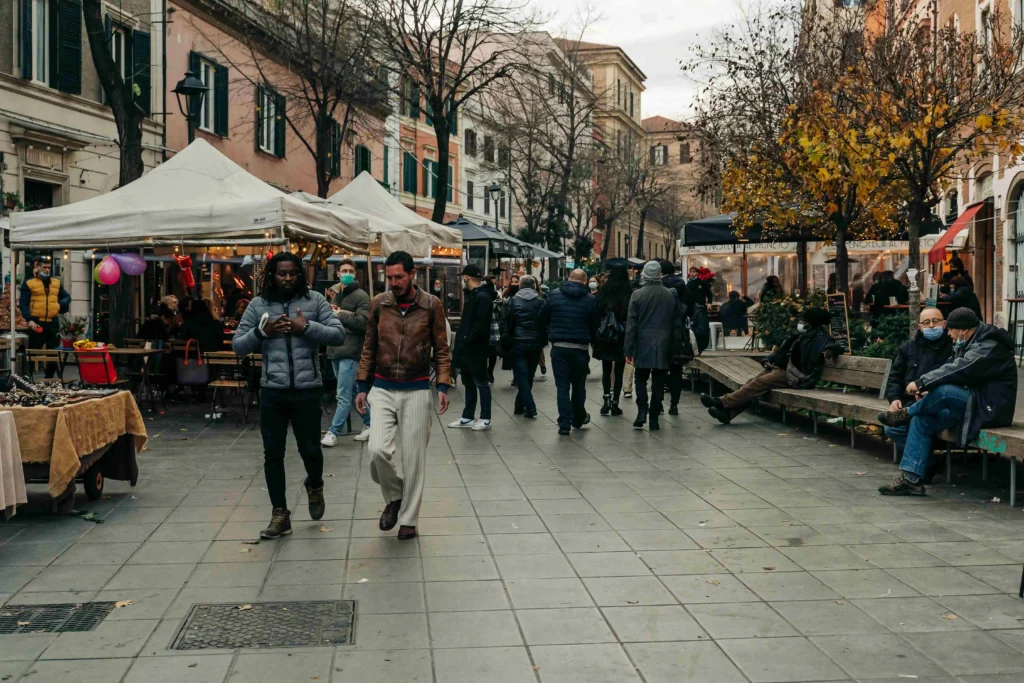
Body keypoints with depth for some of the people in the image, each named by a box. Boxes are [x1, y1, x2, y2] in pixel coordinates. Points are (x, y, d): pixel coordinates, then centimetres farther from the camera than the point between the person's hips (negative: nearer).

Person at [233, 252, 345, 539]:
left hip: (307, 390, -1)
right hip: (272, 391, 2)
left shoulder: (315, 300, 1)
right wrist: (262, 332, -12)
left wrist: (306, 327, -17)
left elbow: (338, 335, -5)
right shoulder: (258, 305, 5)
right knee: (273, 454, 5)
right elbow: (238, 346, 5)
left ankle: (314, 487, 41)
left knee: (310, 449, 8)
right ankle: (280, 514, 18)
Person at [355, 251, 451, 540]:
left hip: (416, 391, -1)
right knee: (378, 450, -13)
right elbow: (369, 348, 9)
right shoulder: (378, 304, 2)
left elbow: (441, 350, 1)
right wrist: (362, 387, 6)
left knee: (413, 458, 3)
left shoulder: (431, 305, -3)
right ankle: (394, 497, 15)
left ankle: (408, 519, 18)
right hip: (382, 390, 1)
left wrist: (443, 387, -7)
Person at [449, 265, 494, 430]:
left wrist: (466, 340, -20)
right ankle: (467, 417, 22)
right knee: (469, 383, 14)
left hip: (476, 349, -10)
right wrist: (460, 341, 10)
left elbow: (481, 325, -23)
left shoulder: (483, 297, -16)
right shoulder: (472, 295, 15)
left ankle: (485, 418, 9)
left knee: (481, 383, 0)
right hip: (466, 348, 10)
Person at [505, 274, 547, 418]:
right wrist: (543, 342, 7)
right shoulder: (541, 302, 0)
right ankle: (520, 405, 21)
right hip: (535, 343, 2)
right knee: (528, 376, 13)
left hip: (518, 343, -2)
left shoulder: (513, 301, -2)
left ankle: (530, 407, -11)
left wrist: (509, 340, 12)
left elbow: (508, 324, 1)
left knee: (521, 375, 0)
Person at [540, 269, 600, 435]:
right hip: (580, 348, 0)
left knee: (562, 386, 4)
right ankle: (578, 418, 30)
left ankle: (564, 423, -1)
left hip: (559, 347, 0)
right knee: (578, 384, 17)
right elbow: (595, 325, 1)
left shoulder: (554, 295, -1)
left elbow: (543, 319, 4)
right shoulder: (591, 299, -3)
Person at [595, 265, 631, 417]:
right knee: (618, 371, 6)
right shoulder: (628, 292, -7)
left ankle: (606, 398, -2)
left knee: (606, 369, 13)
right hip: (621, 336, -2)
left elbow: (596, 312, 0)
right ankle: (615, 403, 5)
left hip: (604, 336, 2)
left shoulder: (603, 291, 0)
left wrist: (595, 337, 7)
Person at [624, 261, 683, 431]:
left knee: (641, 379, 13)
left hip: (643, 346, -2)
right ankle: (654, 419, 7)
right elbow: (677, 324, 6)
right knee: (658, 383, 7)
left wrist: (628, 350, -3)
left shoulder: (637, 295, -6)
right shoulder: (671, 295, 3)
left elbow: (631, 324, -7)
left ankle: (642, 411, -5)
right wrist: (675, 349, 12)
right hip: (663, 347, 2)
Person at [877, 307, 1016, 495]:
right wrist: (928, 390, -6)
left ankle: (907, 414, -6)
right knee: (922, 420, -8)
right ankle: (911, 478, -11)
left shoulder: (989, 348, -17)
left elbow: (957, 371, -29)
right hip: (971, 404, 10)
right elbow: (952, 371, 12)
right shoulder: (968, 345, 14)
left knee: (944, 391, -34)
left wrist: (921, 383, -25)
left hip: (989, 409, -10)